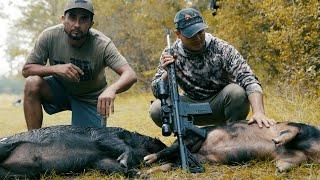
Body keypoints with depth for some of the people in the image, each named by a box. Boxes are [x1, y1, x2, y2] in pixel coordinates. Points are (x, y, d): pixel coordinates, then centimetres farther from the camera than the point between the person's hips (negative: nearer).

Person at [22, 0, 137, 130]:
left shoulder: (102, 44, -27)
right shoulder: (49, 36, -21)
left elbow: (131, 75, -34)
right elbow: (26, 70, -13)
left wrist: (112, 89, -57)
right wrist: (55, 69, -33)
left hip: (89, 99, -1)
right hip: (60, 89, 1)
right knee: (32, 83, -26)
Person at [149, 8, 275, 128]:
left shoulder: (221, 48, -18)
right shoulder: (170, 54, -9)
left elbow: (248, 80, -25)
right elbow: (157, 92, -7)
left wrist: (258, 112, -42)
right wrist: (167, 73, -29)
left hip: (220, 103, -2)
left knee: (237, 92, -32)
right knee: (156, 109, -22)